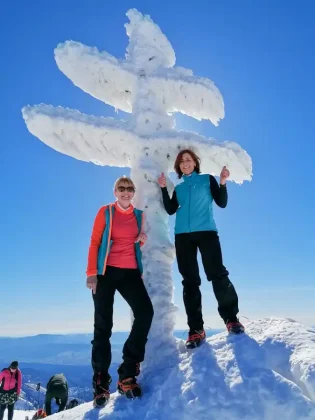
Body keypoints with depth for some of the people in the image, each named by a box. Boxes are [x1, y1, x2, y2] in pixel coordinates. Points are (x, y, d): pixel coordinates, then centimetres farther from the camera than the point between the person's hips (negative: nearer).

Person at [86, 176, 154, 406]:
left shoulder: (139, 215, 12)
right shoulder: (105, 212, 2)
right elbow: (95, 243, -2)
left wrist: (142, 240, -2)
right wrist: (91, 273, -10)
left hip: (130, 272, 3)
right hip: (106, 272, -2)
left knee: (145, 312, -16)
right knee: (103, 325, -1)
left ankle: (127, 374, -3)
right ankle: (101, 383, 10)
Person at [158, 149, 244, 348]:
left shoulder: (208, 179, 11)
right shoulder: (179, 188, 19)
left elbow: (222, 203, 4)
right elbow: (170, 210, 10)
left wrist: (223, 183, -11)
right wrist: (164, 188, 4)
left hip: (206, 231, -3)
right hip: (183, 236, 3)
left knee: (217, 274, -10)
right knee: (190, 281, 0)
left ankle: (231, 318, 6)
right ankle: (196, 329, 2)